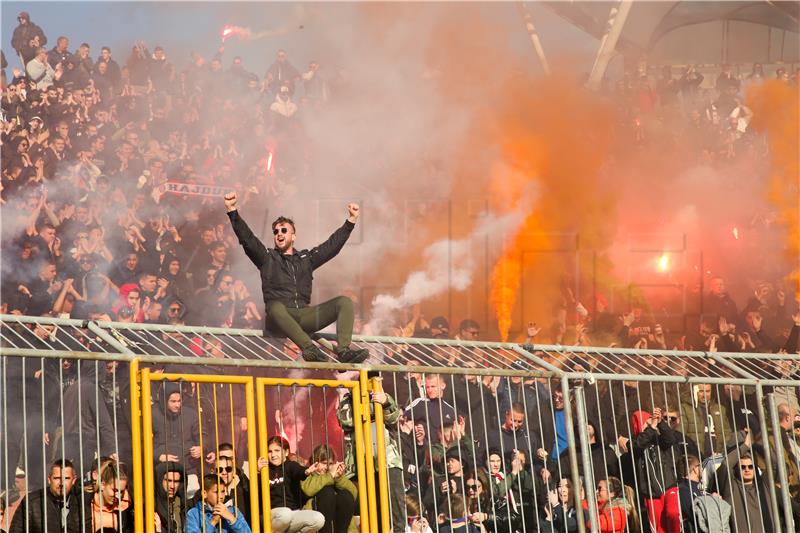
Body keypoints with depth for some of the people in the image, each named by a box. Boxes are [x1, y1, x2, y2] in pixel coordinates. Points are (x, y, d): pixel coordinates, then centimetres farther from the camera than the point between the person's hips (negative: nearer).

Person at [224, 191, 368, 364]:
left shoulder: (306, 259, 24)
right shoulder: (267, 258, 16)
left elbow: (333, 244, 22)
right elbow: (247, 238, 4)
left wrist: (351, 220, 16)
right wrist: (232, 212, -7)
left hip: (304, 315, 3)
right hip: (279, 317, -3)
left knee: (344, 302, -16)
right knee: (276, 307, -40)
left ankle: (344, 351, -36)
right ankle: (309, 347, -54)